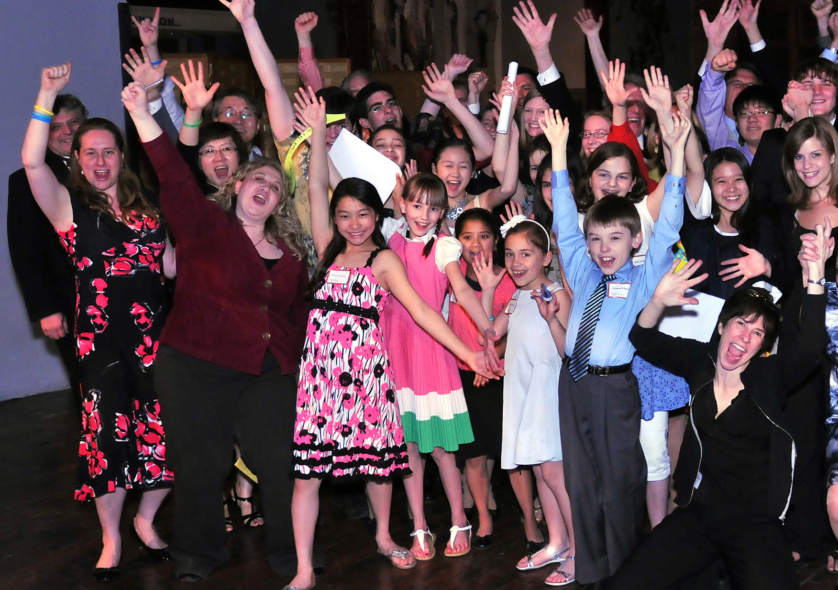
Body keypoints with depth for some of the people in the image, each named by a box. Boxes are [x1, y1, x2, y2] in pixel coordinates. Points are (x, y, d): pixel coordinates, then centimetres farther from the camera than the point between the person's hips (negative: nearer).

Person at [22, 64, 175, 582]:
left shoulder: (147, 207, 15)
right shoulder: (69, 207, 3)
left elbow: (172, 264, 16)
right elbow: (32, 161, -14)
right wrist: (48, 95, -14)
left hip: (155, 330, 3)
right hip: (102, 336, -3)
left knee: (169, 433, 1)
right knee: (110, 434, -1)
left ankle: (146, 520, 26)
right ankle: (112, 539, 19)